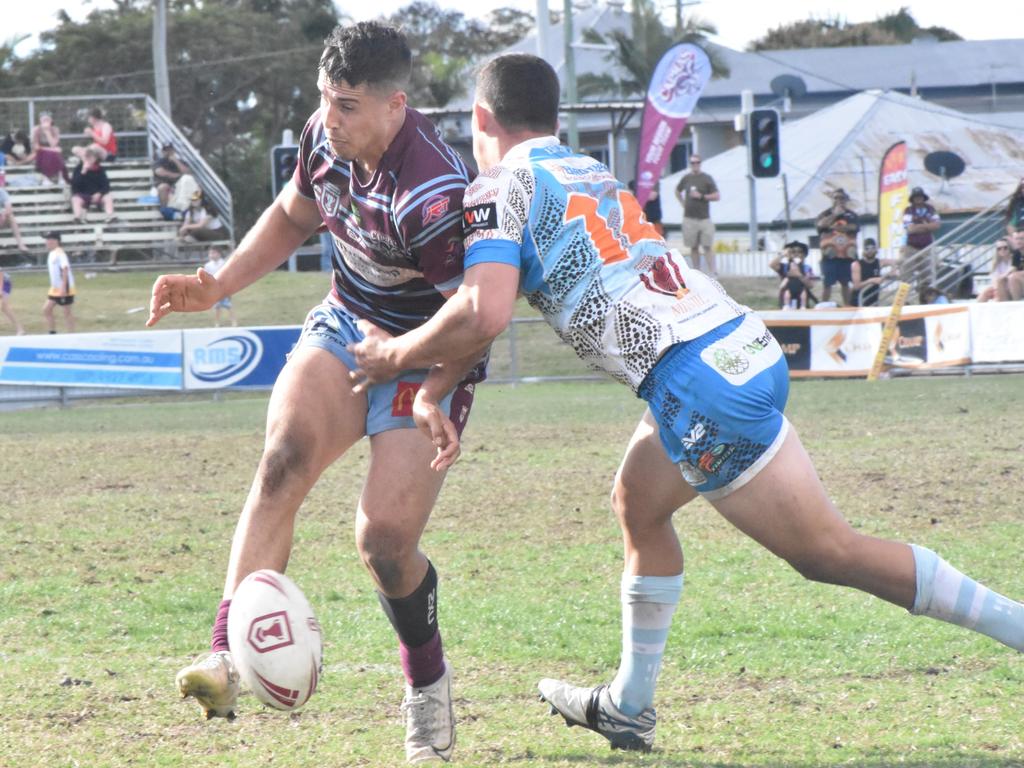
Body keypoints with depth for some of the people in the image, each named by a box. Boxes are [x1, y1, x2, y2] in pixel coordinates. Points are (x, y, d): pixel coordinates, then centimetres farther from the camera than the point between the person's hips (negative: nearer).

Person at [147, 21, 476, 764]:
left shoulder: (433, 195, -30)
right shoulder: (325, 139, -7)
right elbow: (292, 217, 15)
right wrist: (219, 286, 5)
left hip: (428, 356, -6)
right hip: (344, 327, 6)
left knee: (385, 537, -15)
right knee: (284, 458, -23)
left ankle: (427, 680, 16)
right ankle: (229, 657, -33)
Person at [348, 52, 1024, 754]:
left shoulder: (499, 187, 0)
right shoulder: (589, 175, 25)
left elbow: (483, 315, -14)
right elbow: (495, 304, 28)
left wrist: (393, 355, 1)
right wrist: (434, 389, 23)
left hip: (701, 379, -9)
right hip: (745, 346, 9)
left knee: (830, 551, -3)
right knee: (638, 504, 25)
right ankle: (629, 708, 32)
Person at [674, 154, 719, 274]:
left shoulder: (707, 179, -1)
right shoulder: (686, 178, 9)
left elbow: (717, 196, -5)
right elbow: (677, 191, 27)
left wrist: (701, 196, -15)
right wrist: (683, 203, 12)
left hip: (704, 218, -3)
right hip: (689, 218, 3)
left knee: (708, 246, -8)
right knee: (693, 247, 6)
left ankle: (712, 272, -9)